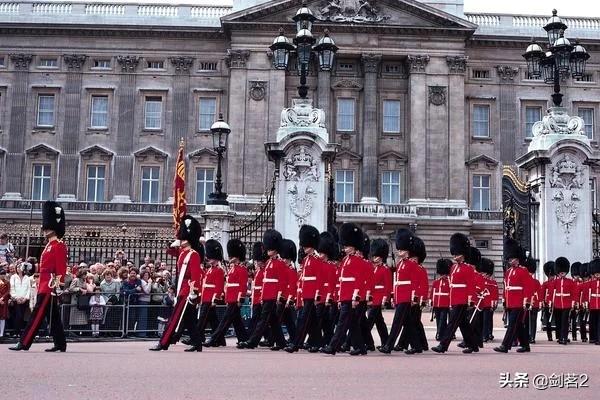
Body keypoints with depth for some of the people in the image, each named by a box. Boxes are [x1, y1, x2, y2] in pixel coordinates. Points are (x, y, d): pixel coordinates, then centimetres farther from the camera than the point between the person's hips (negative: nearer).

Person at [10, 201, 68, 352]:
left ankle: (24, 343, -7)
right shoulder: (50, 246, 19)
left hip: (50, 287, -10)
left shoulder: (59, 246, -11)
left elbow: (61, 270, -17)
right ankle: (60, 344, 11)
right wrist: (40, 287, 22)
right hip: (45, 286, 10)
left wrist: (56, 287, -21)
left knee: (37, 315, -8)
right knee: (53, 316, 9)